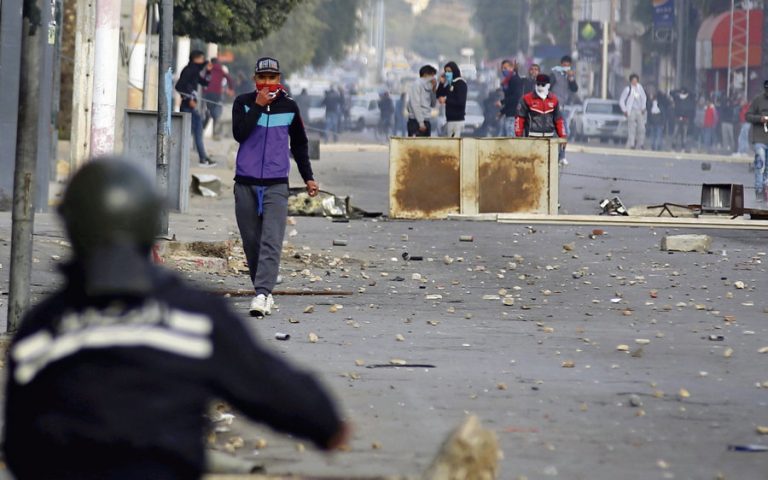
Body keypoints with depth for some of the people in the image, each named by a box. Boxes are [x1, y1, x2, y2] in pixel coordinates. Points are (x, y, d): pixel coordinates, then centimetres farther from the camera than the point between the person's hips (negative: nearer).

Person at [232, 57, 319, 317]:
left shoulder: (289, 107, 8)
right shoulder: (243, 103, 4)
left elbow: (299, 144, 19)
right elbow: (239, 133, -12)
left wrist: (308, 177, 19)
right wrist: (258, 106, -14)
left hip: (276, 185, -1)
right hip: (246, 183, 1)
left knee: (271, 242, -15)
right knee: (252, 242, 5)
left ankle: (262, 294, -23)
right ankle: (263, 292, 14)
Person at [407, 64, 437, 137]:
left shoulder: (427, 86, 14)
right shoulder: (417, 85, -9)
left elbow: (432, 105, 17)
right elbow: (415, 105, -15)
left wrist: (433, 89, 6)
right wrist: (421, 123, -19)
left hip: (426, 122, 8)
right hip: (416, 122, -8)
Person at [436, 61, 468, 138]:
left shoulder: (460, 83, -9)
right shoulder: (449, 84, 14)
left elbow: (461, 102, -17)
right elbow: (439, 96, 17)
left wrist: (446, 100, -14)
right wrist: (442, 83, 5)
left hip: (457, 119, -8)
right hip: (450, 118, 8)